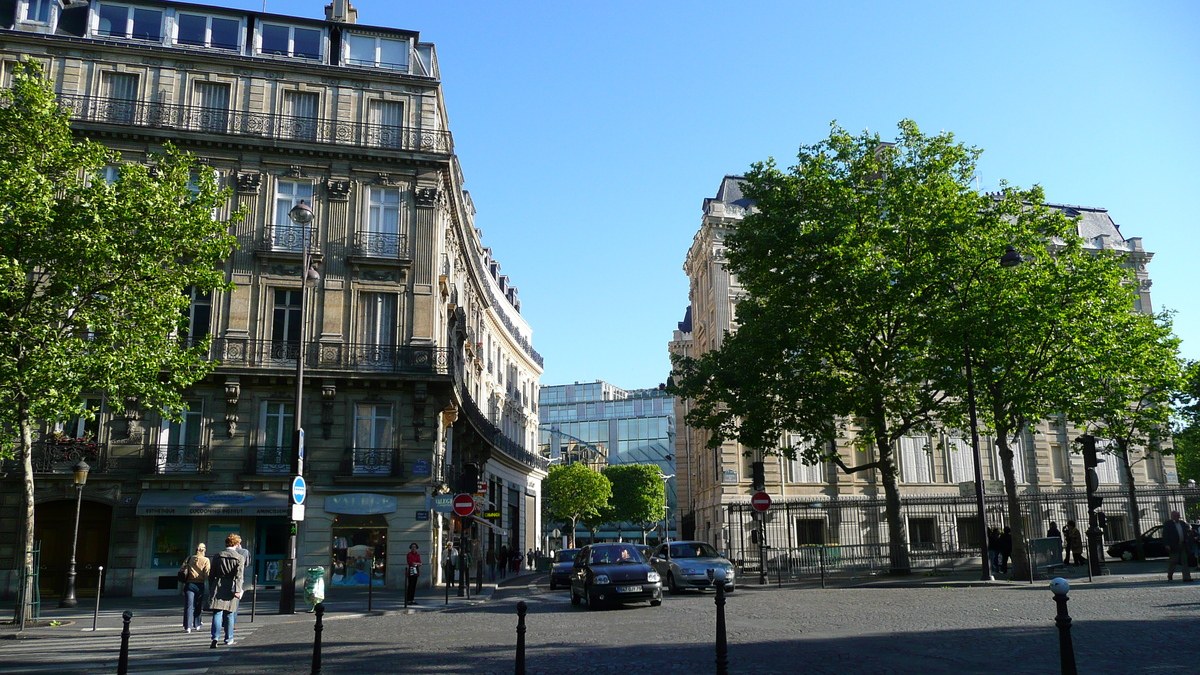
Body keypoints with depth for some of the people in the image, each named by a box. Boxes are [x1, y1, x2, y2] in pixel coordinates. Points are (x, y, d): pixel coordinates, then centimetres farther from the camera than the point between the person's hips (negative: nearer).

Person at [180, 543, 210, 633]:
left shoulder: (189, 559, 5)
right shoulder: (205, 560, -4)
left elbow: (181, 570, 3)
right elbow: (207, 574, -10)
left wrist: (184, 579, 17)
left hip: (189, 584, 1)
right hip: (199, 584, -1)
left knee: (189, 605, -2)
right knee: (198, 605, 14)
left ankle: (187, 626, -11)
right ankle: (196, 625, 23)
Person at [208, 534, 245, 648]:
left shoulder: (217, 556, 8)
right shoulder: (239, 558, -2)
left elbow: (211, 574, 11)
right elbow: (239, 576, -10)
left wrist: (211, 589, 18)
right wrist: (237, 590, -12)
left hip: (217, 587, 1)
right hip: (230, 588, -1)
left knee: (217, 613, -3)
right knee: (229, 614, 10)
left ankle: (215, 637, -19)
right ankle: (228, 639, 20)